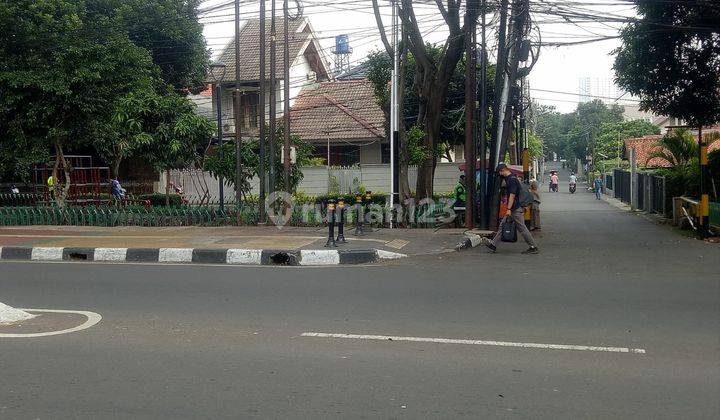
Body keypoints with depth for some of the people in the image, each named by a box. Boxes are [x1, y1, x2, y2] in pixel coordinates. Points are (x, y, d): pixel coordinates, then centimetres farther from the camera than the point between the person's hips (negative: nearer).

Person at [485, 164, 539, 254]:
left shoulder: (512, 179, -17)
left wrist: (509, 209, -23)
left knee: (522, 228, -4)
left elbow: (512, 195, -22)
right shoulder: (509, 179, 14)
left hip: (516, 209, -10)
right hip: (513, 209, 10)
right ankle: (493, 245, 11)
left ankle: (533, 247, 3)